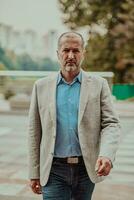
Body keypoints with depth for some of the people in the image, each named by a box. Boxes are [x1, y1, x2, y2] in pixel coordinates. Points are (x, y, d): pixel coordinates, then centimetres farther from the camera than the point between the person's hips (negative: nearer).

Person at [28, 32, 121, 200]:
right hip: (54, 170, 0)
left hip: (88, 168, 1)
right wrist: (34, 173, 3)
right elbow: (34, 132, 5)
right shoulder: (42, 86, 4)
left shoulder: (99, 85, 2)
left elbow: (111, 124, -3)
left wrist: (107, 155, -22)